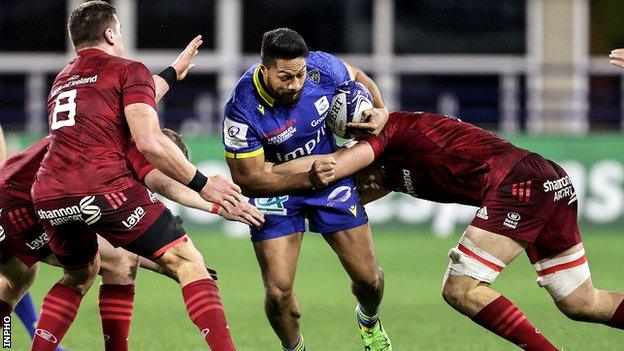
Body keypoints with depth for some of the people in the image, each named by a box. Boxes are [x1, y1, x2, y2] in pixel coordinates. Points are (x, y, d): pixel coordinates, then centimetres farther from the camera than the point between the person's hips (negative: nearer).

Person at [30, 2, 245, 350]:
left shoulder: (62, 79, 29)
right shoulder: (128, 70, 9)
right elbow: (149, 142, -5)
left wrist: (173, 71, 60)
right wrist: (202, 184, 2)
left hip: (49, 198, 6)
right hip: (104, 188, -6)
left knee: (80, 275, 31)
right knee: (188, 262, -1)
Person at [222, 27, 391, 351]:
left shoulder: (322, 68, -22)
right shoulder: (241, 111, -32)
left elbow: (358, 78, 4)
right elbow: (248, 179, -25)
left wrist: (381, 110, -12)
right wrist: (307, 178, -32)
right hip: (274, 188, -3)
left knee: (368, 278, 4)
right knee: (278, 292, -12)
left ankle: (369, 321, 41)